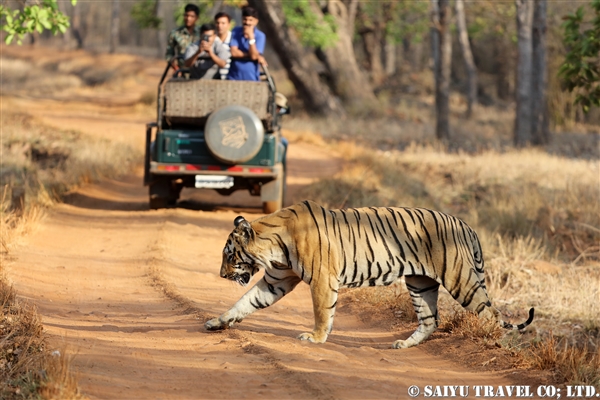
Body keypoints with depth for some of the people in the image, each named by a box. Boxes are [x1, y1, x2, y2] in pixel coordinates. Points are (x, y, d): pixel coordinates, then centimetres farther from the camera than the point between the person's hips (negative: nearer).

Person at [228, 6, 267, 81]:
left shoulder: (260, 36, -4)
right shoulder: (236, 31, 2)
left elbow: (254, 55, -14)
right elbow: (234, 52, -8)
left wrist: (251, 37, -20)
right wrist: (253, 56, -12)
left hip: (251, 78, -2)